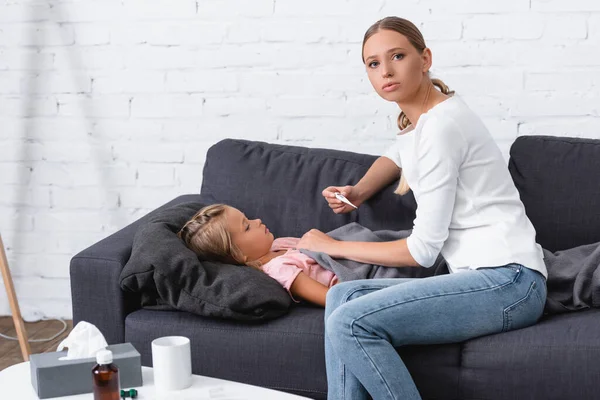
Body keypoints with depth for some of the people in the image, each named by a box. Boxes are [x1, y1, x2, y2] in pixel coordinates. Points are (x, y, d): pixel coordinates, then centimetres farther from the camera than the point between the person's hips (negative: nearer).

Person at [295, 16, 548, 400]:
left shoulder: (441, 125, -13)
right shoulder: (420, 120, 15)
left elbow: (423, 249, -13)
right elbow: (398, 156, 42)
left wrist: (334, 247, -1)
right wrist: (358, 191, 19)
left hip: (509, 281, -10)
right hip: (480, 278, 10)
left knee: (350, 323, -23)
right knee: (342, 295, -1)